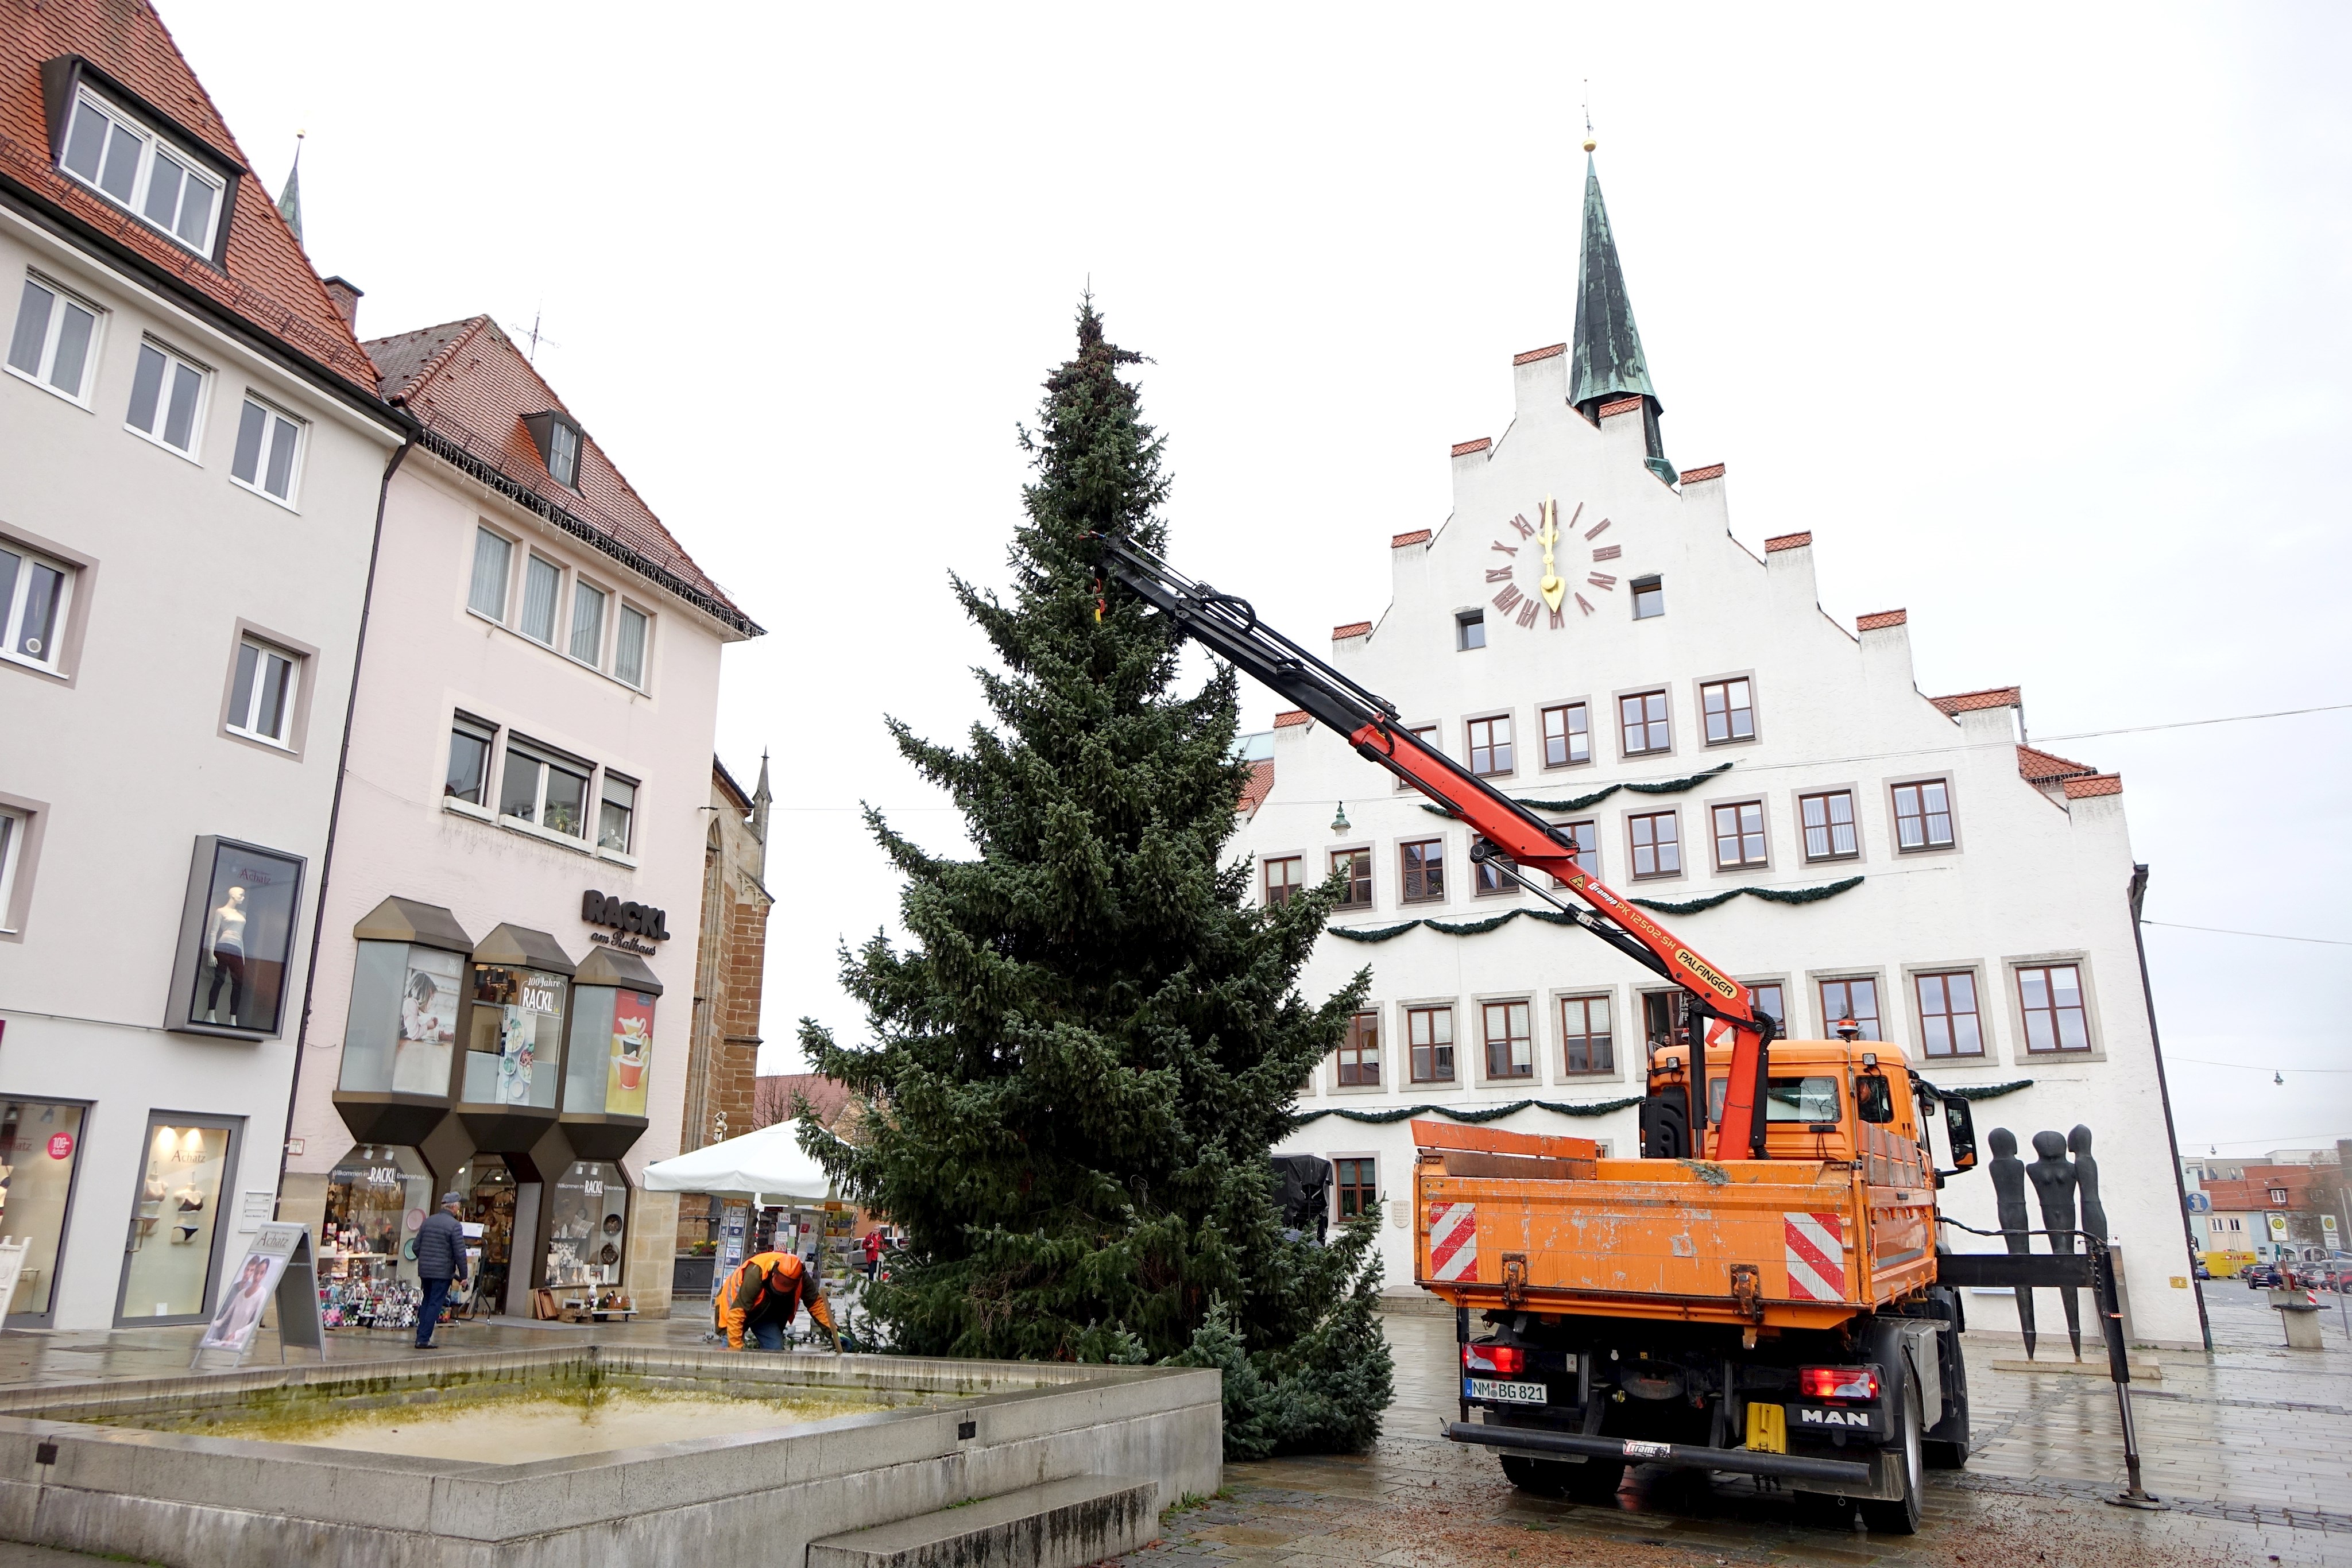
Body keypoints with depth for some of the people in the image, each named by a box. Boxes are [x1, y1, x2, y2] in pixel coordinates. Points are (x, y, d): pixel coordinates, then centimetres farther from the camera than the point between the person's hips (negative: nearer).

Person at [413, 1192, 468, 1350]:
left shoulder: (428, 1221, 7)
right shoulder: (455, 1225, -13)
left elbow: (416, 1246, 12)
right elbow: (460, 1253, -14)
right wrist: (463, 1275, -6)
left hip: (424, 1270, 7)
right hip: (443, 1271, -7)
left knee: (427, 1302, 18)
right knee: (435, 1304, -1)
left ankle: (421, 1336, 20)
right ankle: (424, 1339, -2)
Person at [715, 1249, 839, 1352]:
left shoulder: (802, 1278, -25)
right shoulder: (755, 1274, -41)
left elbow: (815, 1303, -13)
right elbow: (737, 1312, -40)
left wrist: (831, 1331, -21)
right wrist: (735, 1348, -39)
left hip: (766, 1314, 5)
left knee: (776, 1349, -9)